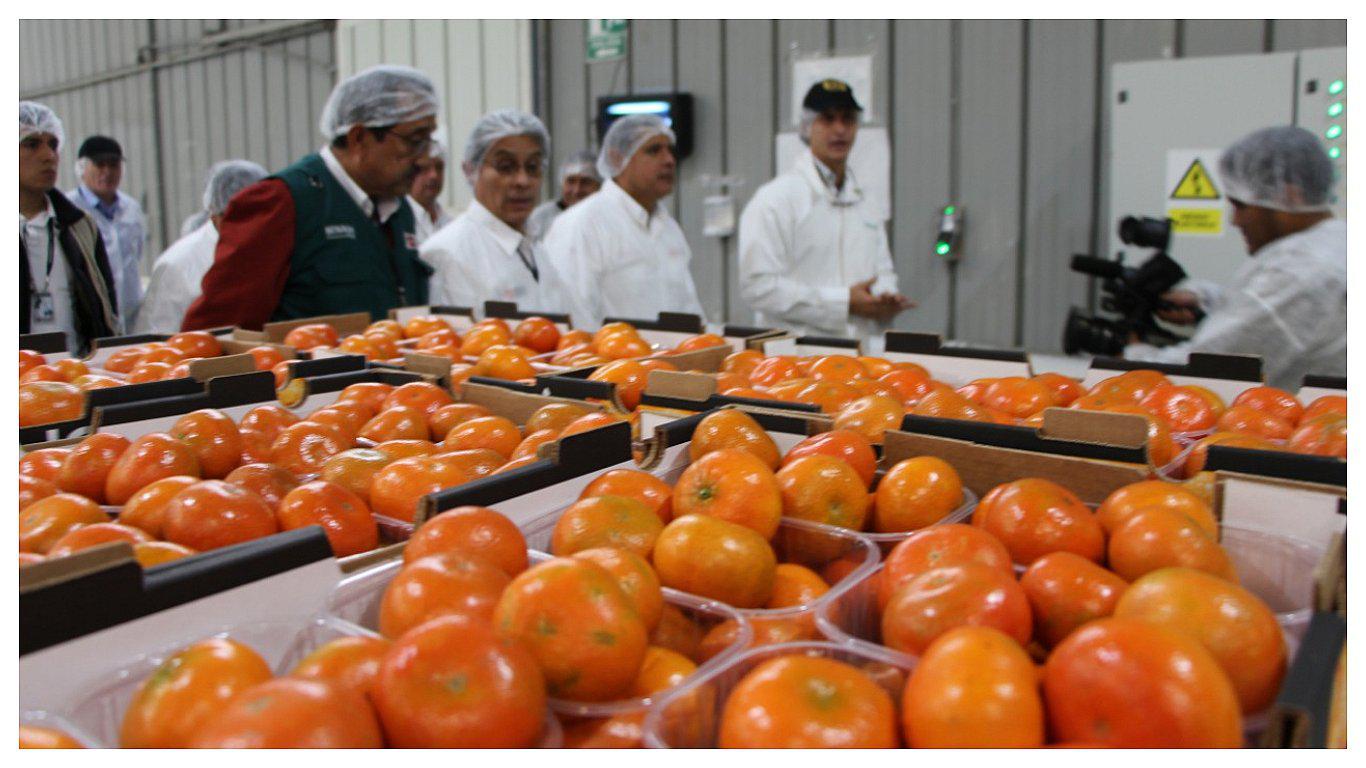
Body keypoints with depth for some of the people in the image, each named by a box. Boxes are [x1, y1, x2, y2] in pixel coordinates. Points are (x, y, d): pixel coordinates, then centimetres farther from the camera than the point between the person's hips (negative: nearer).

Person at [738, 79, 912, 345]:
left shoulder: (863, 201, 19)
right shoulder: (774, 198, -5)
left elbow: (883, 270, 26)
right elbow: (759, 285, -13)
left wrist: (887, 299, 2)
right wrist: (844, 302, -13)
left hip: (862, 348, 6)